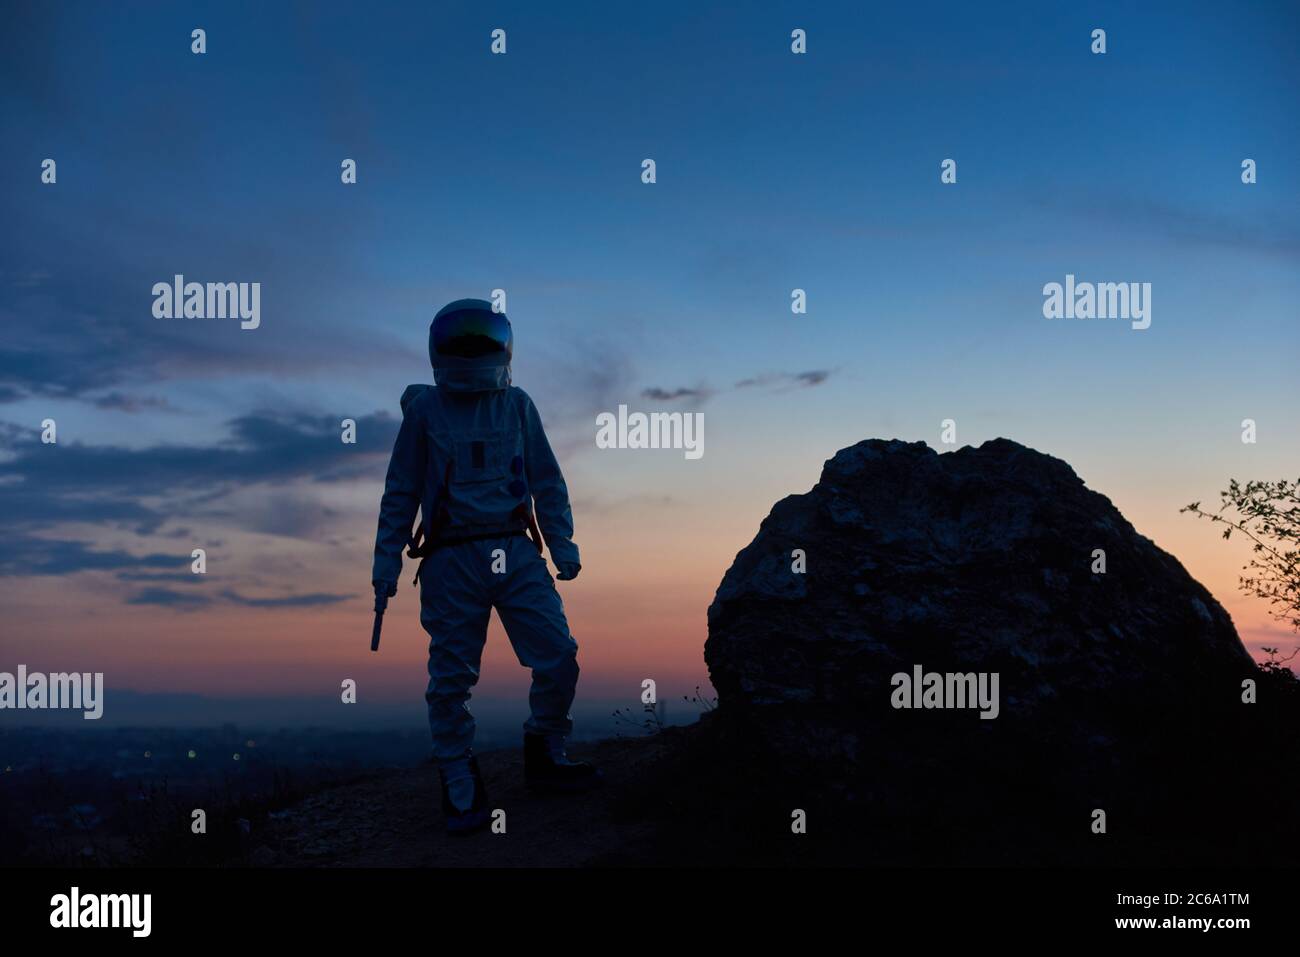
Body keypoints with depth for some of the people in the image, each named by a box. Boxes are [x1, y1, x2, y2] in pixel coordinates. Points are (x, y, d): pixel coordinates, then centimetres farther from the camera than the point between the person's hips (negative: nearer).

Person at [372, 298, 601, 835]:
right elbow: (400, 493, 6)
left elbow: (547, 482, 12)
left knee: (559, 659, -2)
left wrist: (562, 543, 5)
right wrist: (386, 559, 2)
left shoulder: (517, 405, 8)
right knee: (451, 679, 2)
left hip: (516, 553, 2)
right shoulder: (424, 409, 3)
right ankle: (461, 790, 16)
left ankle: (544, 759, 20)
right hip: (452, 562, -2)